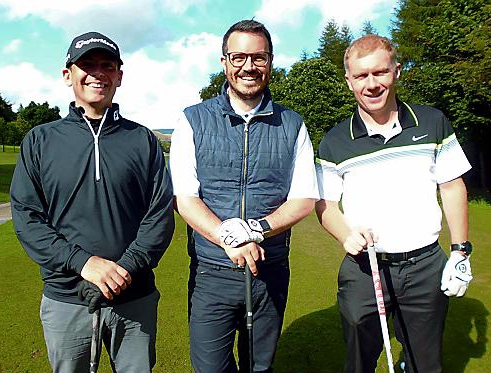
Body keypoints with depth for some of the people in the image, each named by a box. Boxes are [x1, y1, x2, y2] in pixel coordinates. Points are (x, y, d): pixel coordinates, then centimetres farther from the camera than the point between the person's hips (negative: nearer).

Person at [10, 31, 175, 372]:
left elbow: (161, 213, -3)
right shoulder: (40, 141, 3)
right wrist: (82, 262, -17)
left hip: (135, 299, 0)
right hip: (66, 301, 0)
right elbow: (26, 218, -4)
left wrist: (126, 268, -17)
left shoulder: (143, 140, 2)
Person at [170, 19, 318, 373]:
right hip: (211, 274, -1)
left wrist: (256, 229, -18)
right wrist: (229, 240, -21)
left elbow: (305, 199, -1)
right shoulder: (194, 121, -1)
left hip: (271, 273, 2)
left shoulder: (292, 125, 3)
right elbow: (184, 198, -7)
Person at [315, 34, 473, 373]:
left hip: (426, 267, 1)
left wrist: (460, 252, 4)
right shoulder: (334, 143, -2)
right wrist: (347, 235, -18)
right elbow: (325, 204, 3)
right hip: (363, 269, -1)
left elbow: (453, 186, 7)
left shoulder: (433, 122, 2)